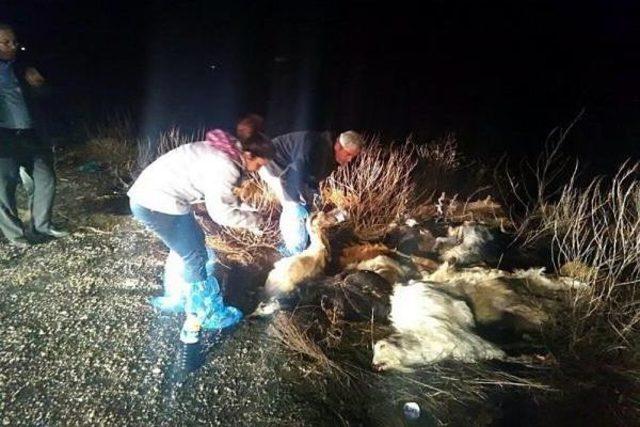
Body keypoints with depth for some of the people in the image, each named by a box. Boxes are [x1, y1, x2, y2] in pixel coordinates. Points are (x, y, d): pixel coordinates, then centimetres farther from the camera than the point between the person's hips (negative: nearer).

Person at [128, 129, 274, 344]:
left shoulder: (223, 151, 10)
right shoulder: (225, 167, -20)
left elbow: (222, 199, 17)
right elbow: (221, 212, -17)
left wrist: (248, 211, 11)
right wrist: (253, 221, -5)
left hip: (150, 193, 10)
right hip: (159, 203, -10)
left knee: (184, 247, 25)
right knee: (195, 258, 2)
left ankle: (175, 298, 42)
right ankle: (204, 316, 16)